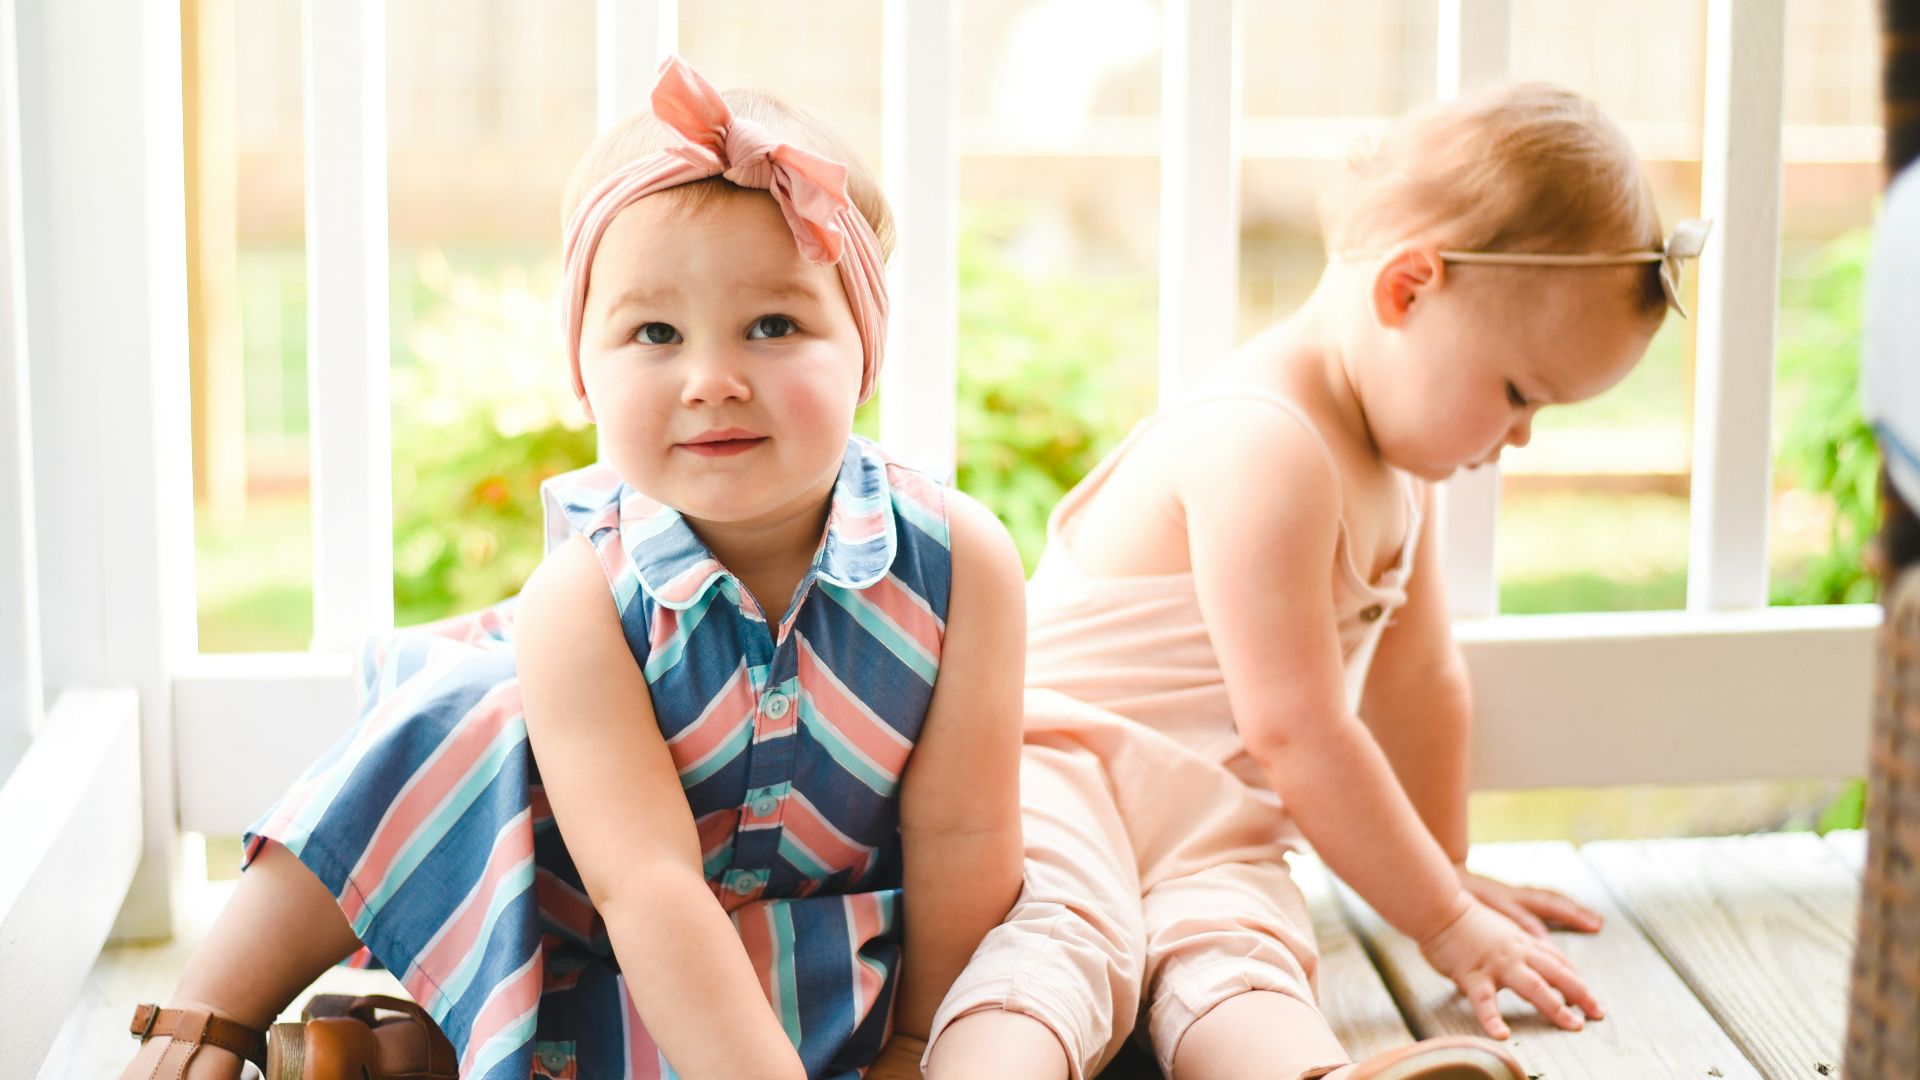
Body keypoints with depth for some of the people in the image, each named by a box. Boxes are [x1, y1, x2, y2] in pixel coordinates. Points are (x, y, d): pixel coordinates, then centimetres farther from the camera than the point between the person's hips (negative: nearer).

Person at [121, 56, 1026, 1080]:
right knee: (468, 719, -23)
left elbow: (959, 840, -14)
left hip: (825, 985, 0)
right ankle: (220, 997, -8)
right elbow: (649, 888, -30)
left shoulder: (958, 561, -21)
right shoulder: (584, 603, -23)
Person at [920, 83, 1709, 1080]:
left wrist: (1441, 872, 35)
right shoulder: (1264, 450, -18)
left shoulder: (1396, 455, 17)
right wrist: (1446, 922, -11)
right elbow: (1296, 732, -20)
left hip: (1217, 831, 7)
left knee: (1235, 953, -29)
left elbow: (1418, 677, 28)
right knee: (1056, 939, -39)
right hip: (1062, 773, -6)